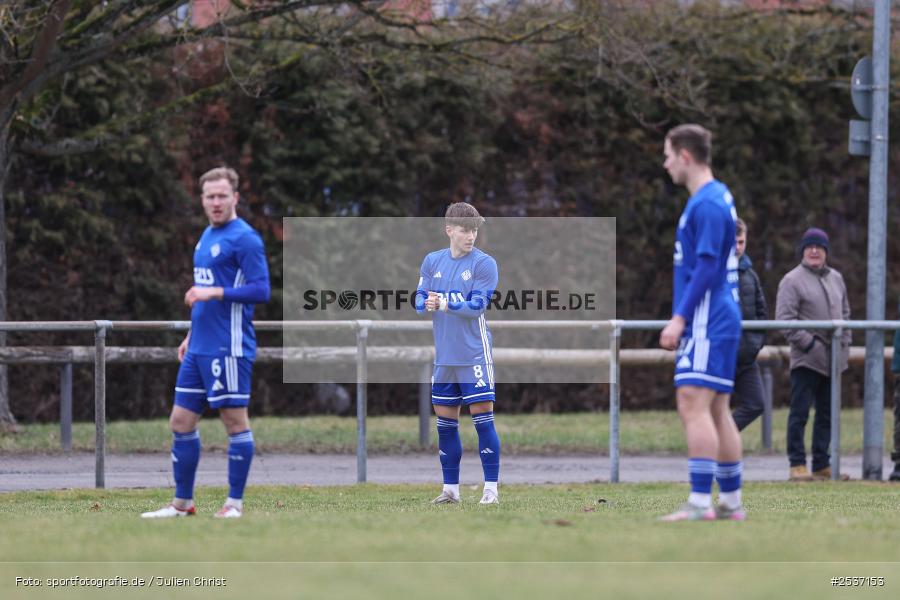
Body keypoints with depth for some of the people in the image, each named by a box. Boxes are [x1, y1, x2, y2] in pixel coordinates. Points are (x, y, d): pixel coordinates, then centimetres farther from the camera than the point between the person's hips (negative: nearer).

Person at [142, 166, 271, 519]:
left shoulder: (244, 238, -10)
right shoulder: (207, 237, 17)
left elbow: (261, 290, -16)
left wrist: (215, 292, -21)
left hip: (229, 349, -9)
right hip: (199, 349, 9)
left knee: (235, 420, -3)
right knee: (181, 421, 8)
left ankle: (235, 502, 3)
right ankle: (182, 503, 15)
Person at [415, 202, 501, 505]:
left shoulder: (484, 263, -7)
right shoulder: (432, 261, 9)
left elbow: (477, 306, -15)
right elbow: (420, 299, 6)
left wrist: (444, 303, -26)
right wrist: (426, 304, -17)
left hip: (474, 354, -5)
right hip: (443, 355, 5)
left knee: (482, 418, -6)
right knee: (445, 421, 9)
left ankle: (491, 489, -2)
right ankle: (451, 489, 18)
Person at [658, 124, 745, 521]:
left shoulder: (707, 204, -13)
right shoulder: (717, 197, 18)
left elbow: (707, 267, -19)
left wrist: (679, 318, -19)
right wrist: (681, 322, 25)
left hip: (708, 323, -10)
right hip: (718, 321, 10)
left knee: (694, 406, -14)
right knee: (716, 411, 11)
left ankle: (700, 503, -19)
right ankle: (731, 503, 14)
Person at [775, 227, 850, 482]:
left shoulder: (836, 278, 15)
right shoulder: (792, 280, -6)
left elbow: (845, 313, 22)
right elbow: (785, 318, -12)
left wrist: (845, 343, 10)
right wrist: (809, 343, -16)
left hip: (833, 359, 7)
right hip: (806, 360, -6)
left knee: (826, 413, 10)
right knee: (800, 413, -6)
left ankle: (822, 465, 15)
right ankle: (797, 465, -4)